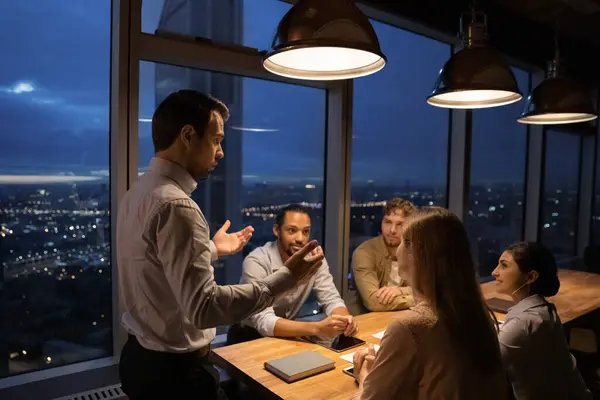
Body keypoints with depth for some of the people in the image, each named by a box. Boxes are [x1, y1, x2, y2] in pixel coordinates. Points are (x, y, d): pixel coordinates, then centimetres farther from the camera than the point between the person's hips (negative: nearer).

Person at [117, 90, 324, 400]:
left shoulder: (139, 191, 3)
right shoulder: (175, 205, -27)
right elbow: (204, 307, -30)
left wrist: (212, 249, 18)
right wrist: (286, 277, -27)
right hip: (175, 369, -9)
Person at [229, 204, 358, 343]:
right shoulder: (256, 262, -25)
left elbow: (331, 300, -9)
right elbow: (263, 322, -33)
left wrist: (344, 320, -32)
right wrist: (317, 328, -45)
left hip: (287, 334, 5)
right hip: (250, 336, -5)